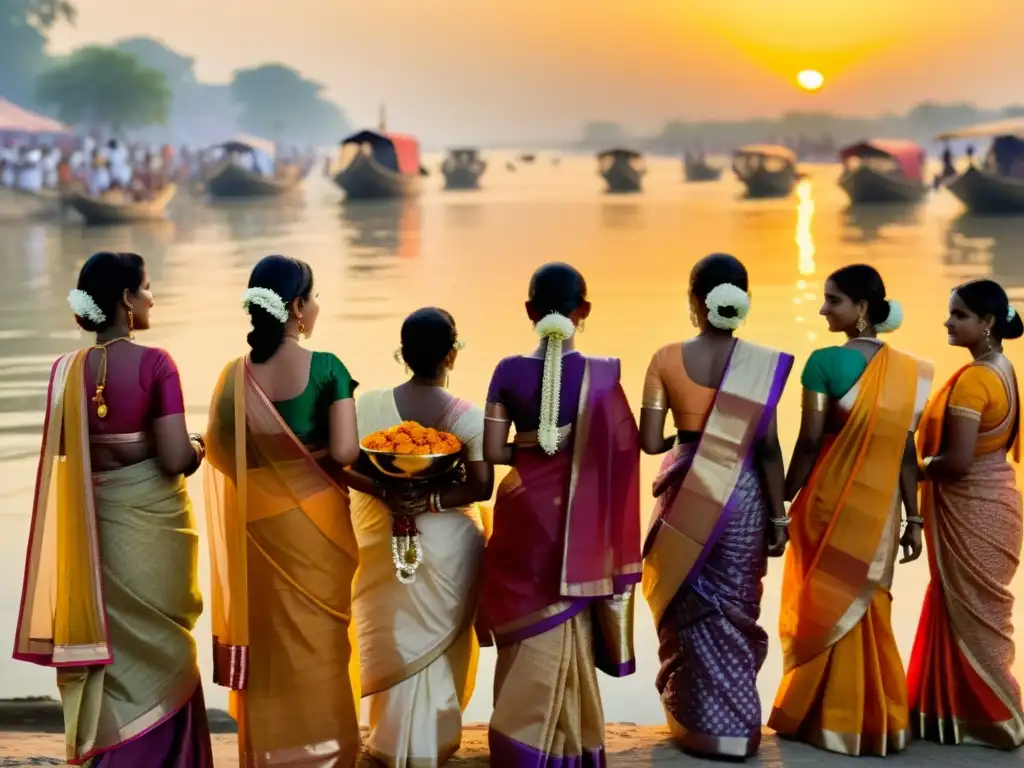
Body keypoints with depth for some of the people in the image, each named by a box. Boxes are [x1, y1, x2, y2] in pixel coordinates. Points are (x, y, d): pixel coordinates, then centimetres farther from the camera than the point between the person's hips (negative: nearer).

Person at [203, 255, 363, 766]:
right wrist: (313, 459, 1)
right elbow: (344, 451, -20)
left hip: (257, 527, 3)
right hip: (314, 520, -3)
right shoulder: (326, 368, -15)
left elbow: (218, 451, -6)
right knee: (318, 644, 11)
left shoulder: (236, 374, -5)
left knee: (267, 638, 16)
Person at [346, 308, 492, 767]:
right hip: (448, 544, -1)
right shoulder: (469, 416, -10)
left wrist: (385, 493, -16)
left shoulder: (370, 405, -8)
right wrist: (434, 499, -15)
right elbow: (482, 486, -13)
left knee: (395, 640, 17)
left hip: (384, 541, 1)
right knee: (440, 642, 15)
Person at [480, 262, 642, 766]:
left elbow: (492, 452, -8)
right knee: (566, 629, 12)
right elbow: (624, 447, -10)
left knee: (527, 626, 14)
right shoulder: (602, 373, -10)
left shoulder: (509, 371, -8)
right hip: (581, 516, 0)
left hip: (524, 507, 1)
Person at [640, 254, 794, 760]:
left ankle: (698, 722, 17)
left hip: (686, 496, 0)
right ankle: (735, 724, 17)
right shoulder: (762, 363, -8)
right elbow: (767, 447, -7)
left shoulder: (667, 360, -7)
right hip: (743, 495, 0)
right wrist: (778, 515, 1)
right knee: (734, 610, 12)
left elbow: (649, 442, -9)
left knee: (689, 610, 13)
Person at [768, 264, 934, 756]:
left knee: (824, 609, 9)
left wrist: (783, 502, -5)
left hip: (830, 500, -4)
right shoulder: (906, 371, 1)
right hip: (880, 506, 5)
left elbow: (809, 442, -14)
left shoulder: (824, 362, -14)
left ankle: (823, 719, 17)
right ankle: (876, 720, 21)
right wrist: (913, 519, 7)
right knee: (867, 608, 16)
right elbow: (907, 450, 2)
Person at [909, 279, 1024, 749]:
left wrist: (917, 468, -8)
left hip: (971, 509, -10)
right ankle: (966, 710, 23)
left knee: (970, 614, 2)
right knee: (975, 612, 15)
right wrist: (931, 459, 11)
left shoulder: (972, 379, -22)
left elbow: (957, 460, -25)